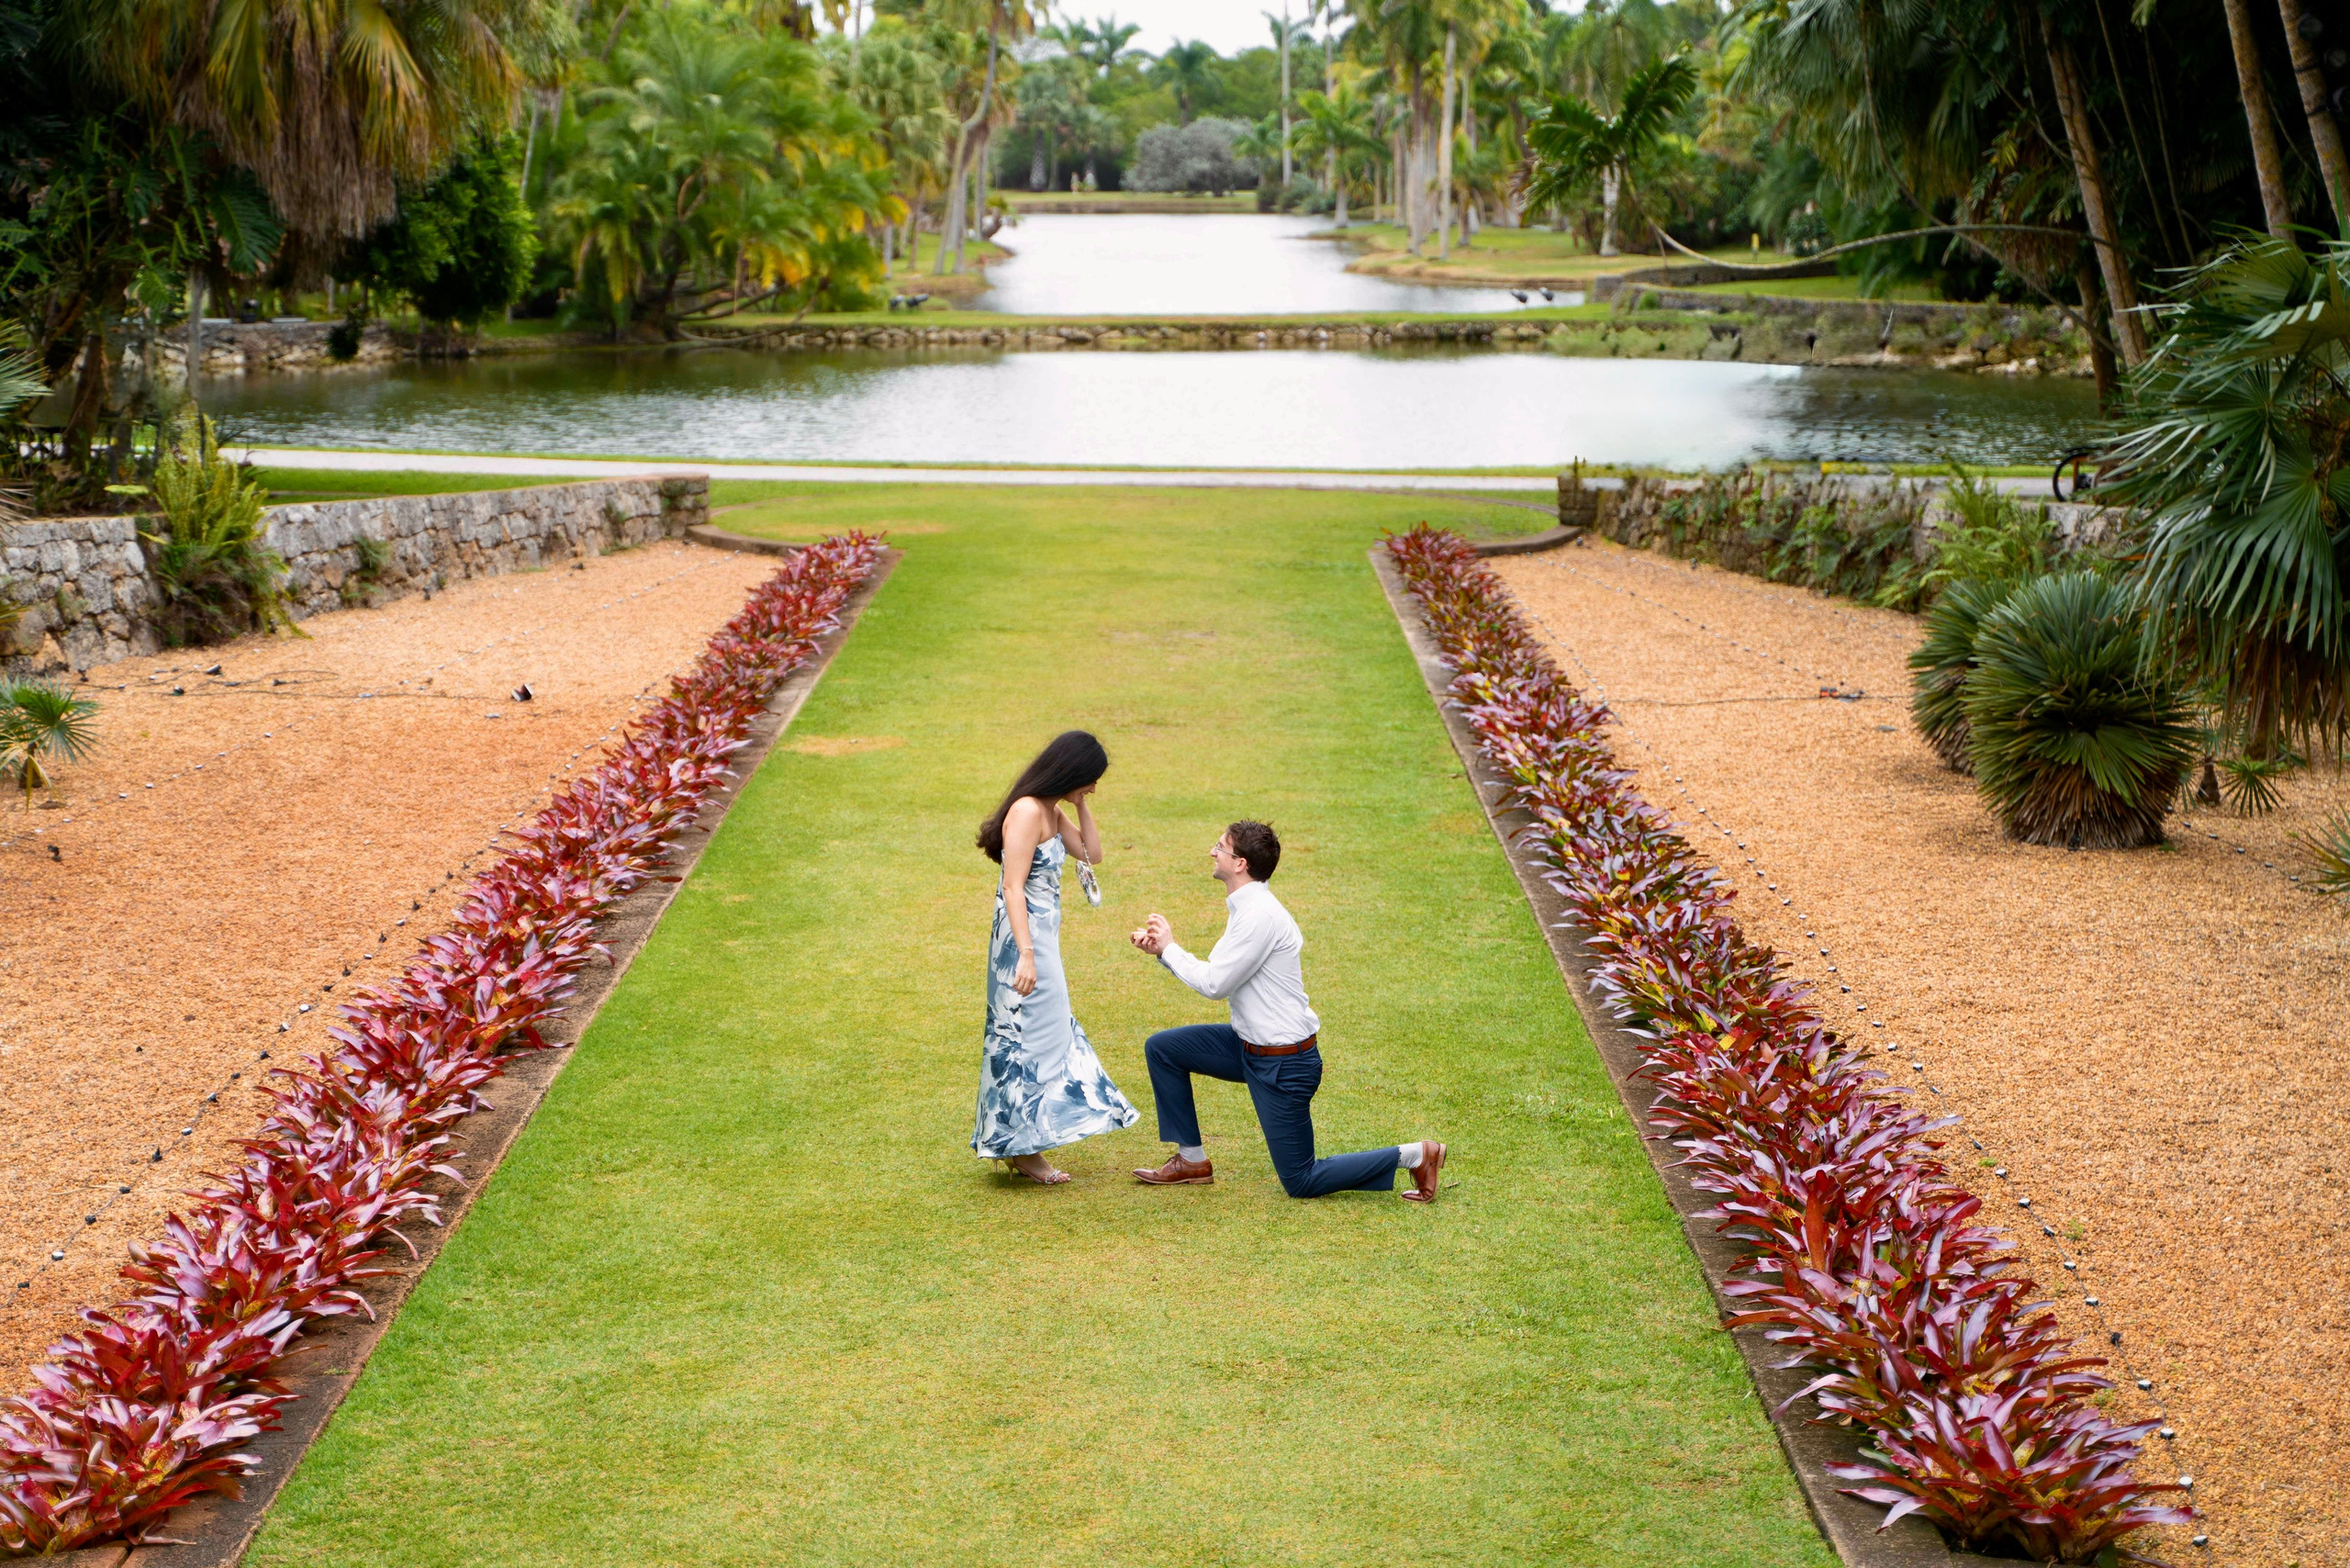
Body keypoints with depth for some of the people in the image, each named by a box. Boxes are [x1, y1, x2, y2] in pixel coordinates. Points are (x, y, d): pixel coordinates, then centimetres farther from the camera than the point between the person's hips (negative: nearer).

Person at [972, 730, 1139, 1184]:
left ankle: (1020, 1145, 24)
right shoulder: (1028, 811, -19)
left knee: (1048, 1034, 15)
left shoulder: (1053, 811, 10)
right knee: (1033, 1036, -4)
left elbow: (1093, 854, 13)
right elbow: (1013, 887, -22)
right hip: (1024, 937, -10)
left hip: (1041, 935, 10)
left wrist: (1080, 804, 3)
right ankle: (1025, 1151, 5)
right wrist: (1026, 955, -26)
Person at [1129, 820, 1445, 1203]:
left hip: (1284, 1063, -10)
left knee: (1301, 1183, -2)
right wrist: (1164, 951, 4)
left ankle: (1414, 1156, 3)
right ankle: (1191, 1161, 20)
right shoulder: (1246, 907, 7)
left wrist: (1170, 948, -7)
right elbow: (1217, 976, 11)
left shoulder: (1260, 915, -24)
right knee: (1162, 1048, 12)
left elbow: (1214, 985, -21)